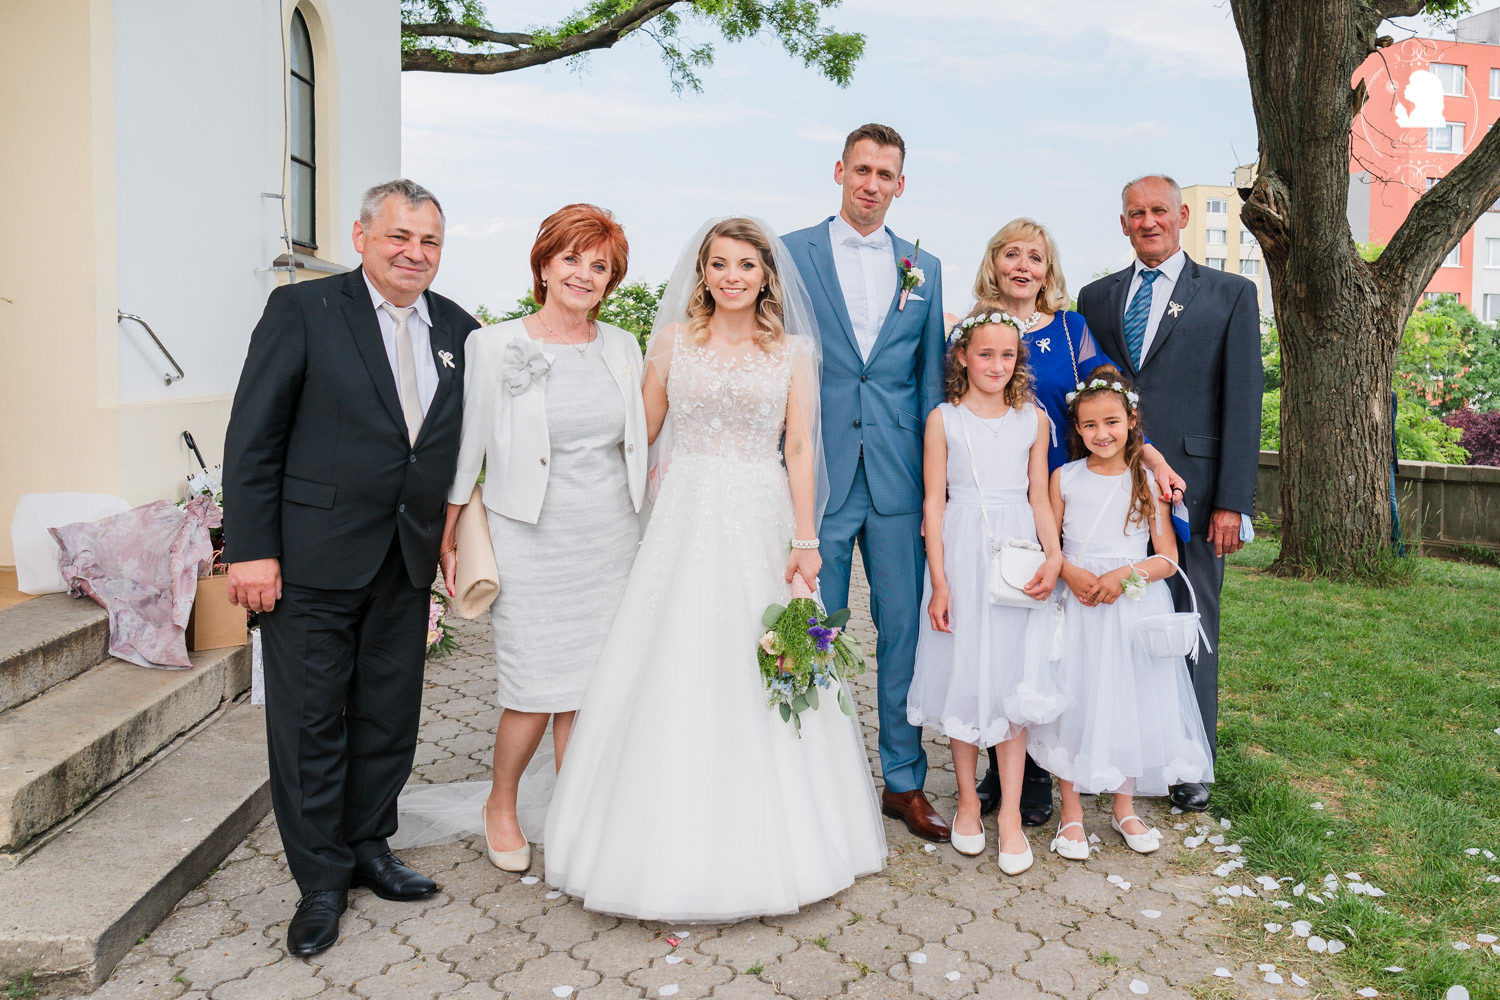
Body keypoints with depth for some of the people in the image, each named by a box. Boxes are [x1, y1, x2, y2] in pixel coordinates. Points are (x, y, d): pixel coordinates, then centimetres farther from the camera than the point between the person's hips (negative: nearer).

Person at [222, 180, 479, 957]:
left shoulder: (458, 331, 6)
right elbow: (252, 436, -9)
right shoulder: (302, 310, -7)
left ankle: (368, 847, 35)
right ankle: (321, 880, 23)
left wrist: (456, 537, 4)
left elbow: (462, 446, 11)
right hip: (312, 558, -4)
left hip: (407, 563, 5)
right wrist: (250, 548, -12)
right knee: (311, 720, 6)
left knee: (389, 717, 15)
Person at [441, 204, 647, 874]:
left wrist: (642, 534, 14)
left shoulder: (623, 347, 7)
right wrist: (448, 539, 1)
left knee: (588, 690, 8)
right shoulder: (494, 345, -5)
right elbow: (468, 447, 0)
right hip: (530, 543, -3)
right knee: (537, 692, -2)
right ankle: (499, 807, 27)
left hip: (609, 542, 4)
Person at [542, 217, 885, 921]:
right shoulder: (673, 341, 7)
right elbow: (642, 434, 10)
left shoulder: (792, 351, 5)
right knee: (675, 673, 1)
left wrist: (804, 541, -5)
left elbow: (800, 448, 1)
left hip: (761, 524, 0)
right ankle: (676, 845, 16)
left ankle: (764, 844, 20)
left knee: (761, 677, 3)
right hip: (684, 520, 1)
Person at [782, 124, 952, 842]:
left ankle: (904, 781, 22)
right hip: (818, 472, -2)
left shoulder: (924, 269, 12)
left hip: (899, 478, 2)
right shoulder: (792, 254, 4)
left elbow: (931, 379, 12)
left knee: (905, 628, 8)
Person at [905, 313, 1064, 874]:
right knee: (965, 677, 6)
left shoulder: (1034, 420, 8)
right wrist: (939, 581, -7)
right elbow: (934, 503, -1)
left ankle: (1011, 815, 9)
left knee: (1013, 679, 1)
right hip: (962, 557, -1)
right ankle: (967, 801, 22)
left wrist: (1054, 557, -8)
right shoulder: (944, 419, 1)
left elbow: (1039, 497, 8)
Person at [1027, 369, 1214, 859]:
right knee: (1073, 702, 1)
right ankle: (1071, 811, 17)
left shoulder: (1149, 481, 0)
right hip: (1076, 604, 0)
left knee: (1130, 703, 8)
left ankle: (1124, 807, 28)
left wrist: (1126, 575, -17)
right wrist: (1071, 573, -14)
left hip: (1134, 604, 1)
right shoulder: (1064, 478, 2)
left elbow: (1168, 559, 0)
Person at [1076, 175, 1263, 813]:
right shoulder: (1095, 298, 13)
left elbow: (1243, 400, -1)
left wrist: (1232, 501, -9)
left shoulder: (1230, 295, 5)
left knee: (1191, 622, 6)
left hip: (1190, 485, -2)